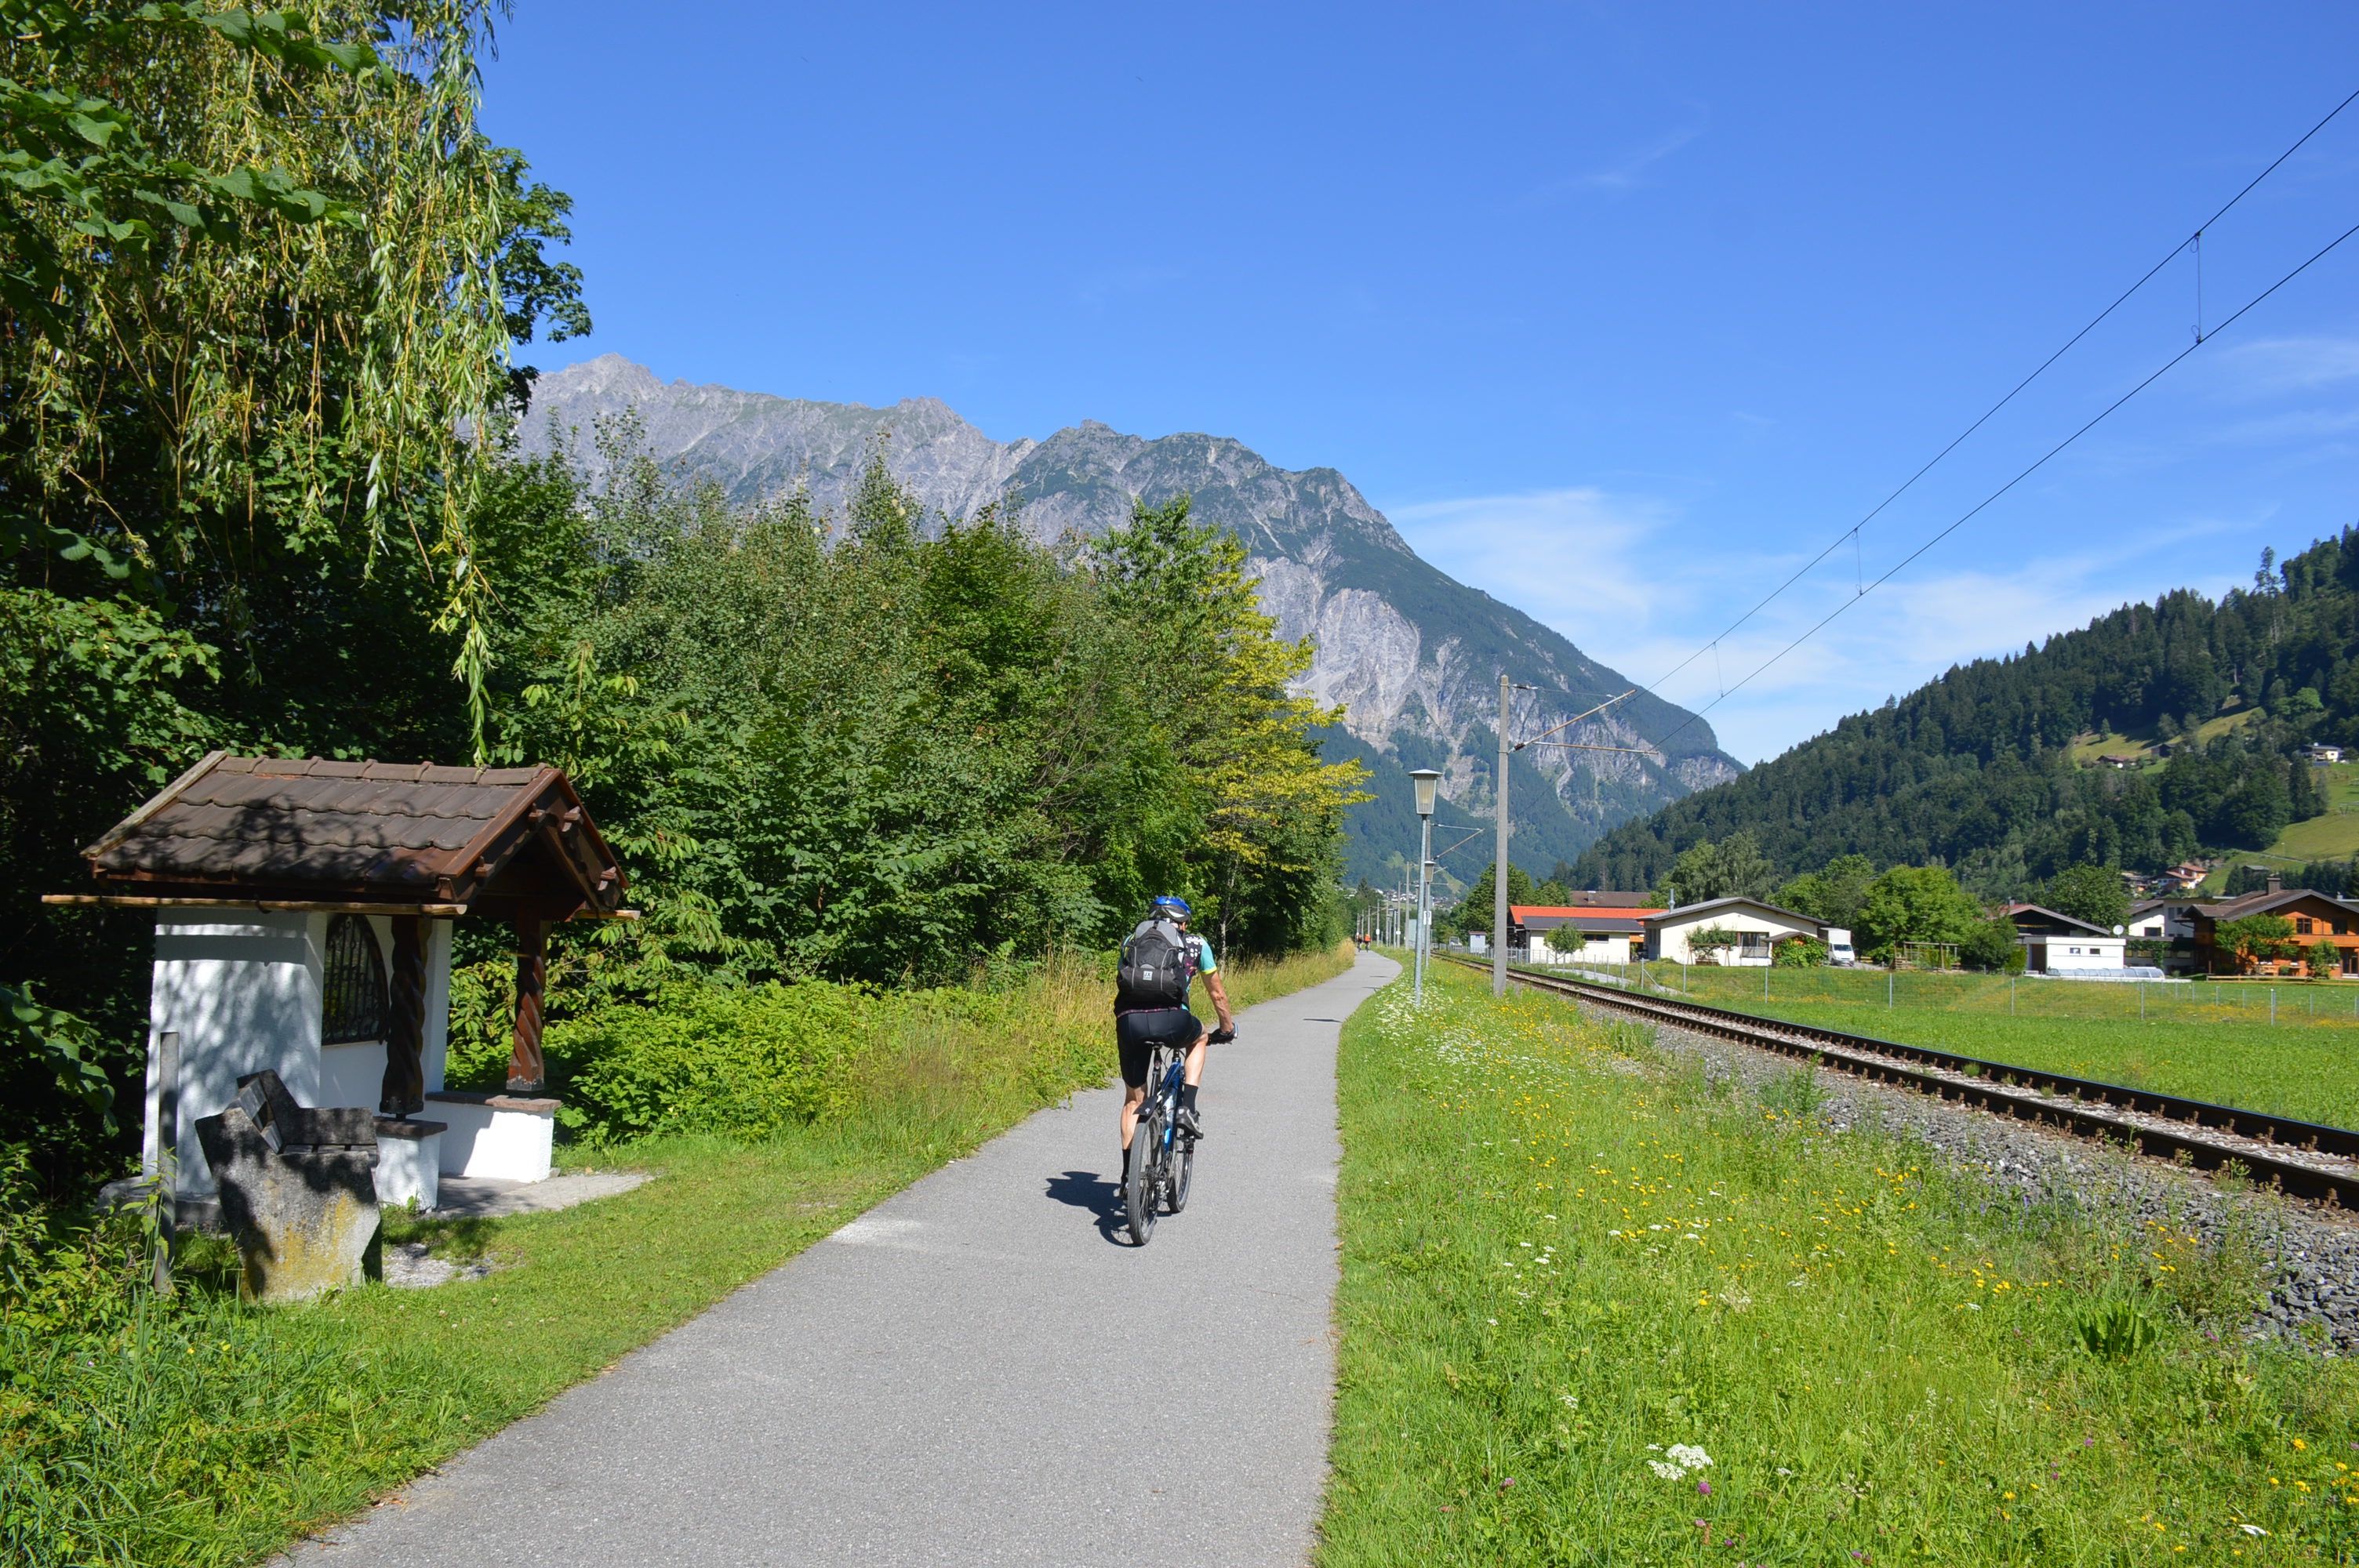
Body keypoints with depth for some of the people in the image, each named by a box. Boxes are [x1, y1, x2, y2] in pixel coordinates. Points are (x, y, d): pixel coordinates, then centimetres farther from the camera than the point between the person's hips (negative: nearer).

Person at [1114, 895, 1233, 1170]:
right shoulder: (1195, 943, 23)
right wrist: (1228, 1028, 47)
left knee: (1133, 1099, 21)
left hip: (1129, 1023, 2)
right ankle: (1187, 1108, 18)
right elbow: (1217, 994, 31)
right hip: (1170, 1019, -2)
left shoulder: (1130, 941, 29)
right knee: (1199, 1040, 34)